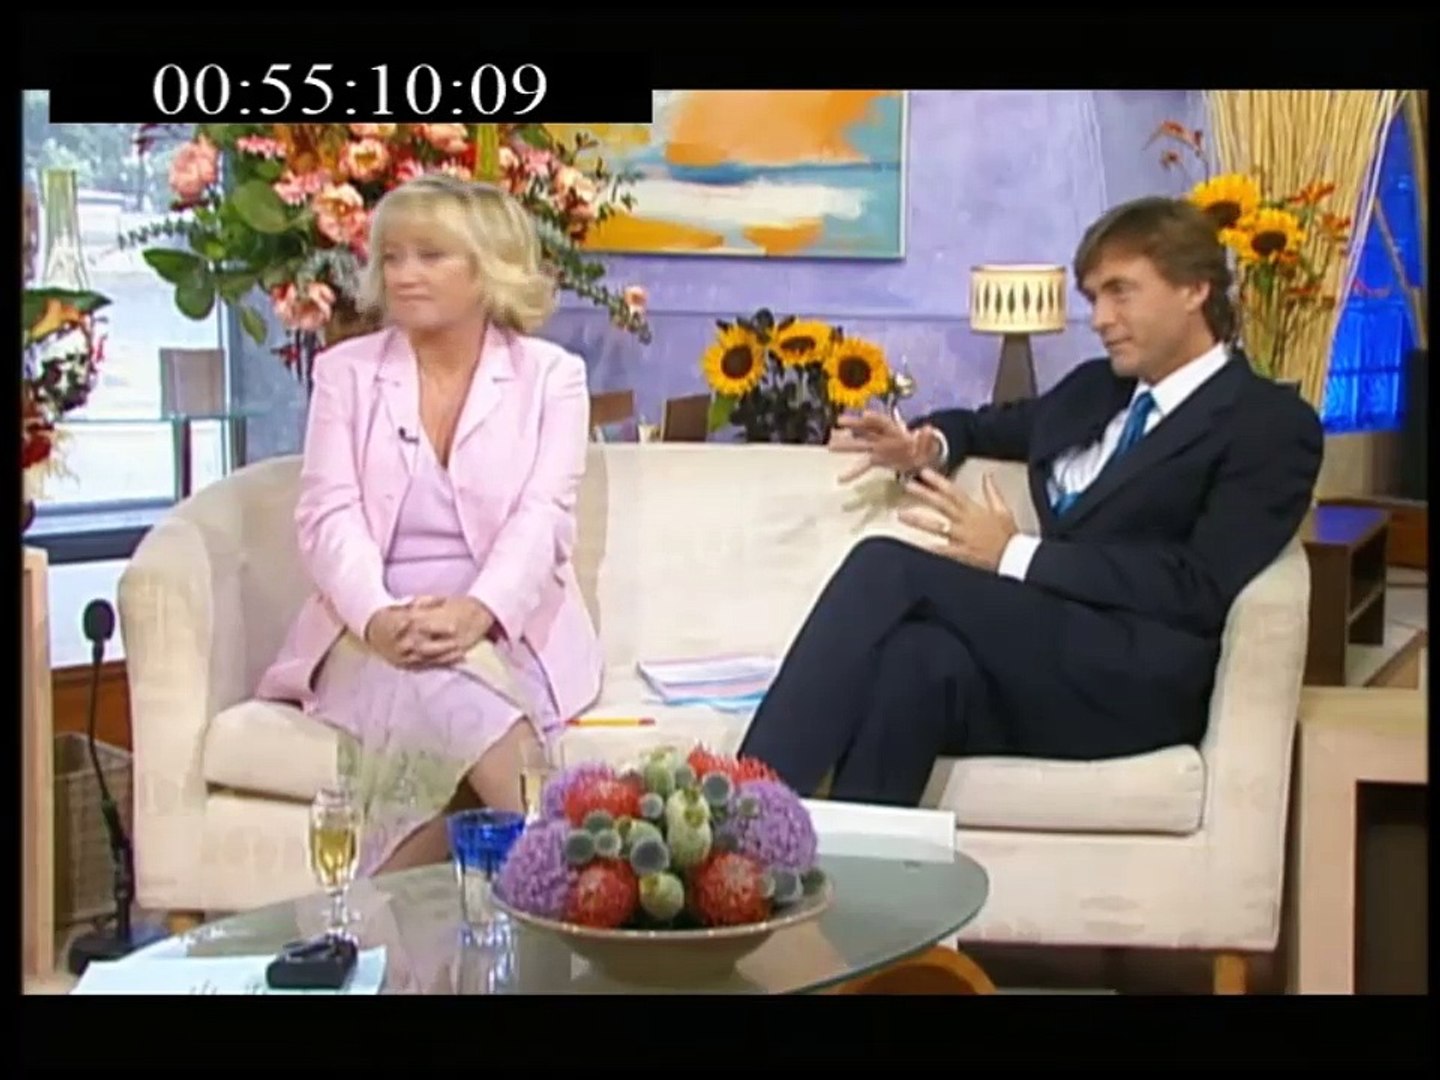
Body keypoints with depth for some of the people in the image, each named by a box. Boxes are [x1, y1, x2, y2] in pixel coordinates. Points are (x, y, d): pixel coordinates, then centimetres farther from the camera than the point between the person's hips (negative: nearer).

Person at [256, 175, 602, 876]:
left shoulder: (551, 375, 7)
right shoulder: (345, 371, 10)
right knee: (434, 685, -34)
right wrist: (380, 618, -24)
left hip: (506, 634, 0)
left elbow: (542, 520, -7)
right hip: (373, 634, 0)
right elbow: (329, 516, -2)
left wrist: (475, 613, -28)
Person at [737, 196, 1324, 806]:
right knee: (921, 657, -32)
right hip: (1033, 665, 6)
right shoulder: (1093, 388, 26)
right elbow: (989, 424, 44)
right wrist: (930, 446, 18)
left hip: (1136, 680, -5)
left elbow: (1199, 588, -9)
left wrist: (1015, 556, -12)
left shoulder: (1272, 425, 5)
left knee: (888, 567, -24)